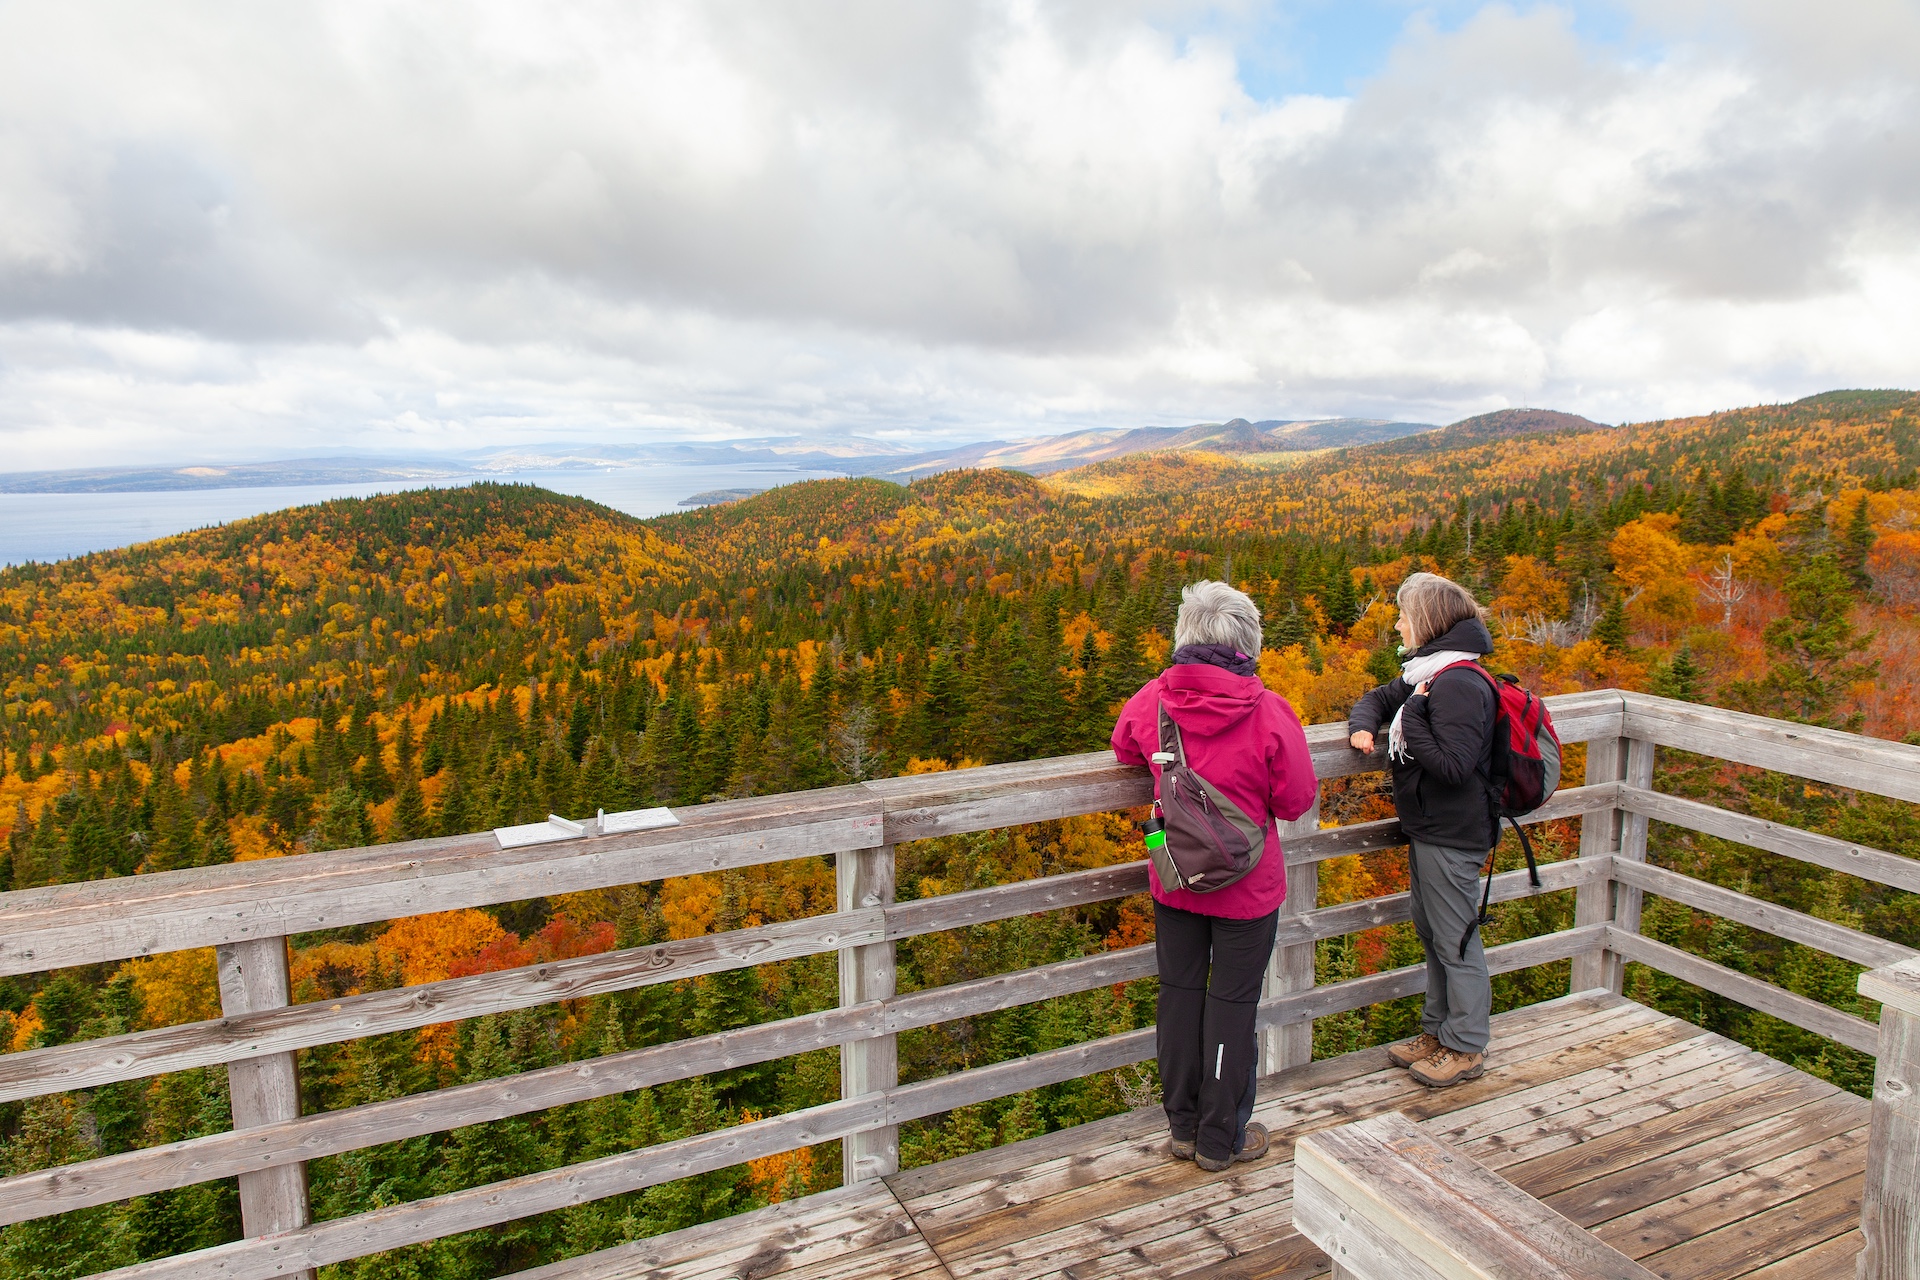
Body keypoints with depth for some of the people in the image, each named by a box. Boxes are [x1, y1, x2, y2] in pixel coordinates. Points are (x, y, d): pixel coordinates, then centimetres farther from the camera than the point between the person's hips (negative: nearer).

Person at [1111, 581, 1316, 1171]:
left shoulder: (1150, 701, -11)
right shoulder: (1268, 711, -20)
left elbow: (1124, 751, 10)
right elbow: (1296, 800, -9)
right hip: (1245, 885, -3)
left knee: (1180, 993, 17)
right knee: (1232, 1003, 11)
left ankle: (1183, 1126, 32)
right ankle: (1221, 1139, 26)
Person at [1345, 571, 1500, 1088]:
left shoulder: (1459, 684, -22)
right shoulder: (1424, 672, 7)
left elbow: (1452, 765, -27)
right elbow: (1378, 698, 21)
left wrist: (1411, 717, -23)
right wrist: (1363, 726, 0)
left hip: (1452, 836, -10)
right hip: (1426, 829, 10)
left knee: (1455, 938, 3)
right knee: (1430, 932, 19)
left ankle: (1466, 1047, 18)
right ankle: (1438, 1030, 33)